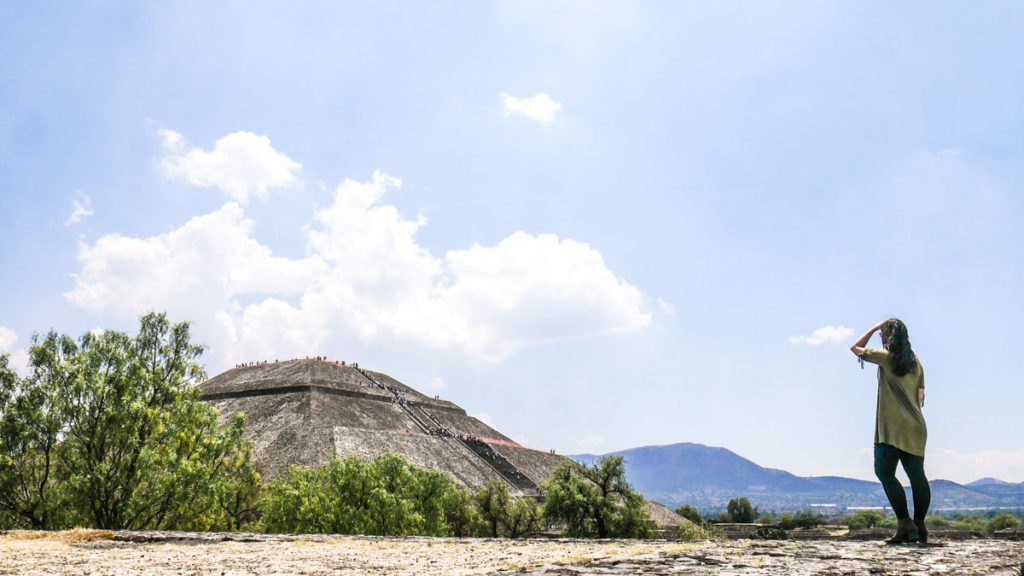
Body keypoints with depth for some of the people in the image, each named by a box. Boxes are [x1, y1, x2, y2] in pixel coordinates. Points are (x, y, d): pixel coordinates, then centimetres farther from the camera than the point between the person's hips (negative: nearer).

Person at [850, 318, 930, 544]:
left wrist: (875, 328, 15)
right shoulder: (916, 362, 13)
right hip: (915, 426, 7)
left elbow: (855, 348, 11)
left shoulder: (886, 357, -3)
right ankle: (919, 525, 12)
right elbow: (921, 396, 12)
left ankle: (905, 524, -17)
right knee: (917, 475, 7)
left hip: (891, 427, -6)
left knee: (885, 472, -8)